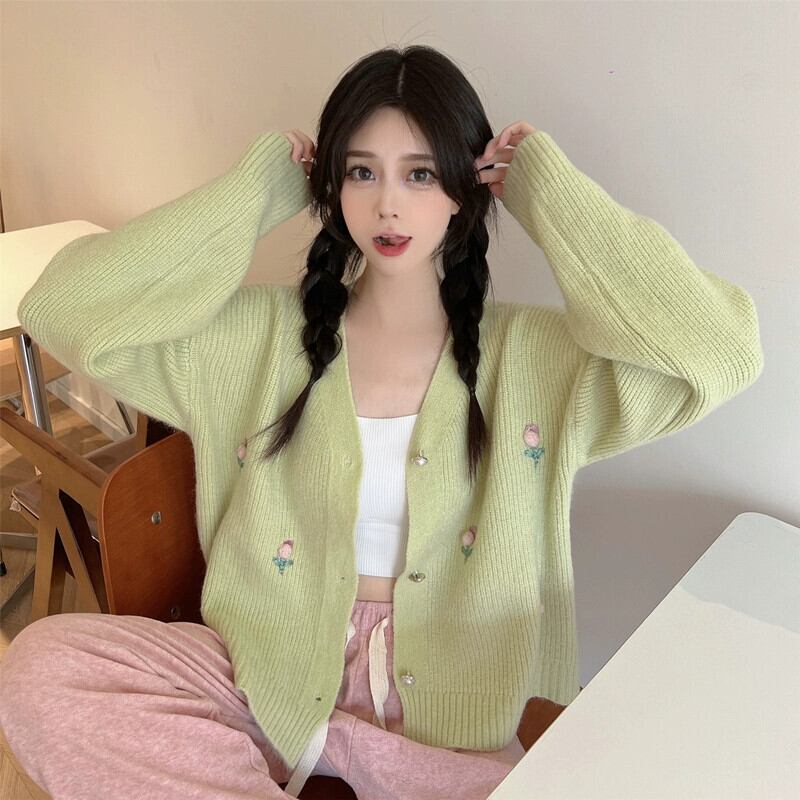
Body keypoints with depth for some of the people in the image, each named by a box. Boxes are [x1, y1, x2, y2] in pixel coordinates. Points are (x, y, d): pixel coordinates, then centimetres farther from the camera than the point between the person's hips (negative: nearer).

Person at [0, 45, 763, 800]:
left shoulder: (536, 355, -4)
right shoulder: (261, 335, -2)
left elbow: (723, 353, -17)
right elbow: (63, 309, -10)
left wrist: (552, 195, -10)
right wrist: (253, 194, -7)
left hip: (457, 716, 0)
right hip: (272, 675, 1)